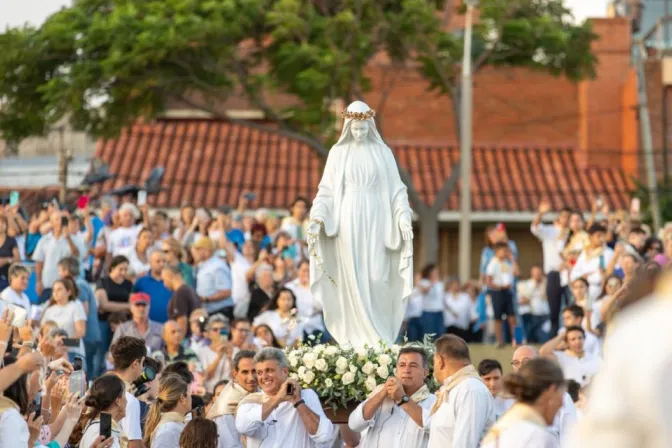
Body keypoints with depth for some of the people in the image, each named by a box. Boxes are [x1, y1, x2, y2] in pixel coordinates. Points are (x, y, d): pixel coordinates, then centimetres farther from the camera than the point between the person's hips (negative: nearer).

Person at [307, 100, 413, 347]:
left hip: (376, 221, 0)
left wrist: (404, 216, -9)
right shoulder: (338, 153, 6)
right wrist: (317, 216, -8)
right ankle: (357, 337, -1)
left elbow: (396, 190, 5)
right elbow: (327, 189, 5)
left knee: (376, 277, -7)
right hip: (348, 220, 0)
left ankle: (379, 336, -2)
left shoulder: (383, 152, 6)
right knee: (352, 279, -3)